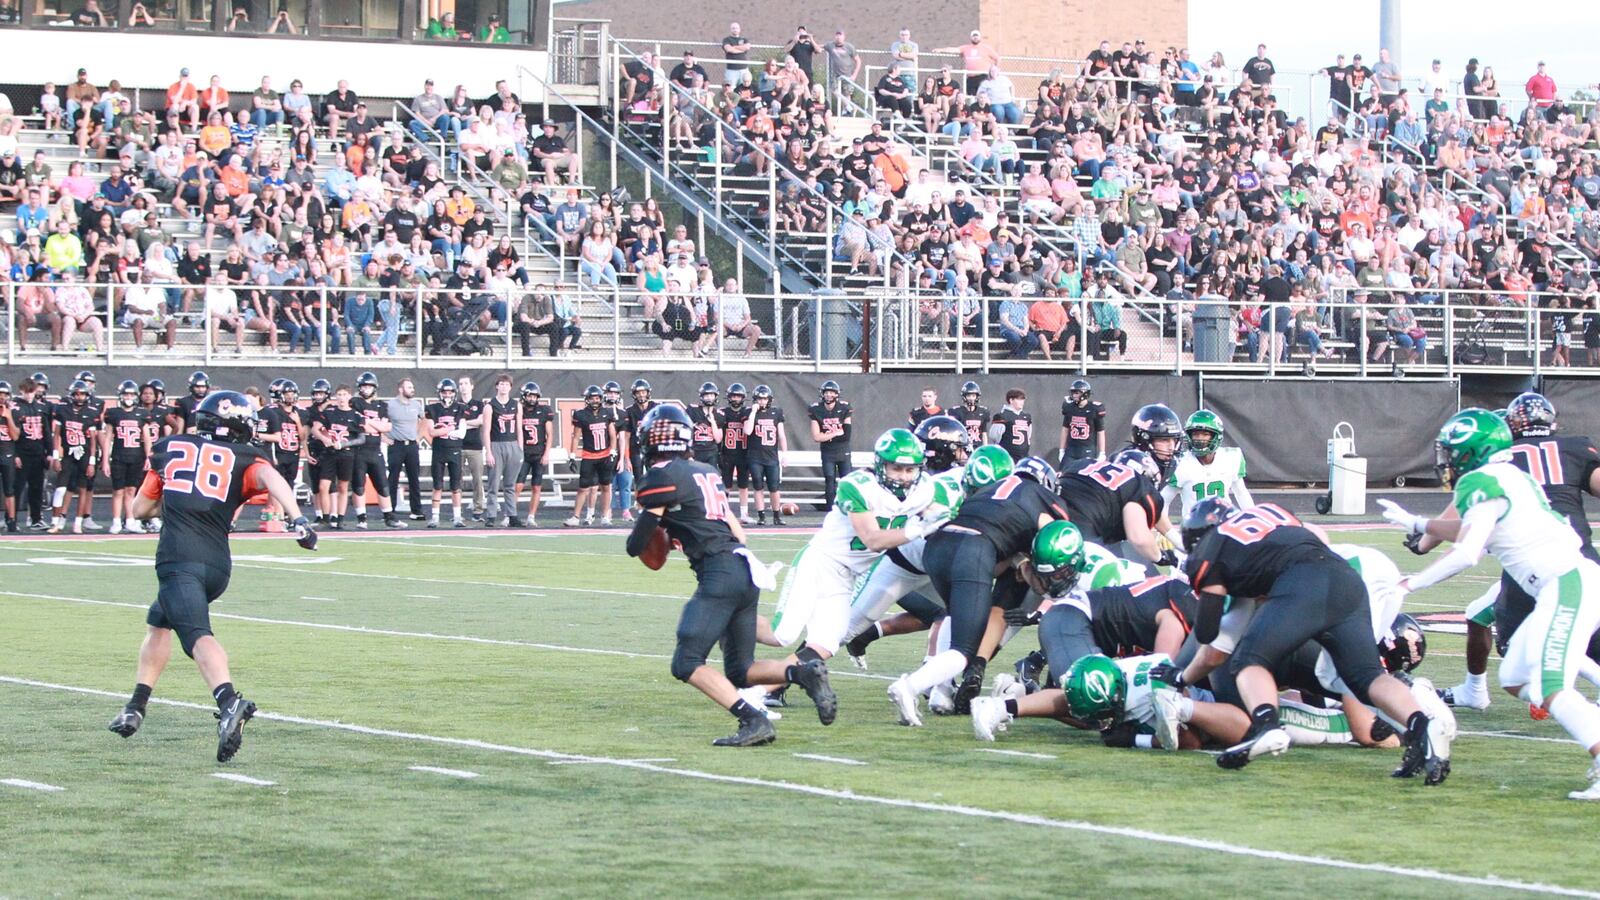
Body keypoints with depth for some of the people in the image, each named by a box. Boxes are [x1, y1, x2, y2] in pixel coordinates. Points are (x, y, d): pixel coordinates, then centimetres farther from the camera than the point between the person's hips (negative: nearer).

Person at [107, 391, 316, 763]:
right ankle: (135, 708, 30)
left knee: (197, 635, -21)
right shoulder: (243, 459, 13)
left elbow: (141, 509, 25)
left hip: (178, 557, -3)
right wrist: (297, 519, -22)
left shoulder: (170, 448, 18)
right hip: (217, 562, 3)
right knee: (160, 620, 27)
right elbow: (269, 477, -11)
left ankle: (228, 701, -47)